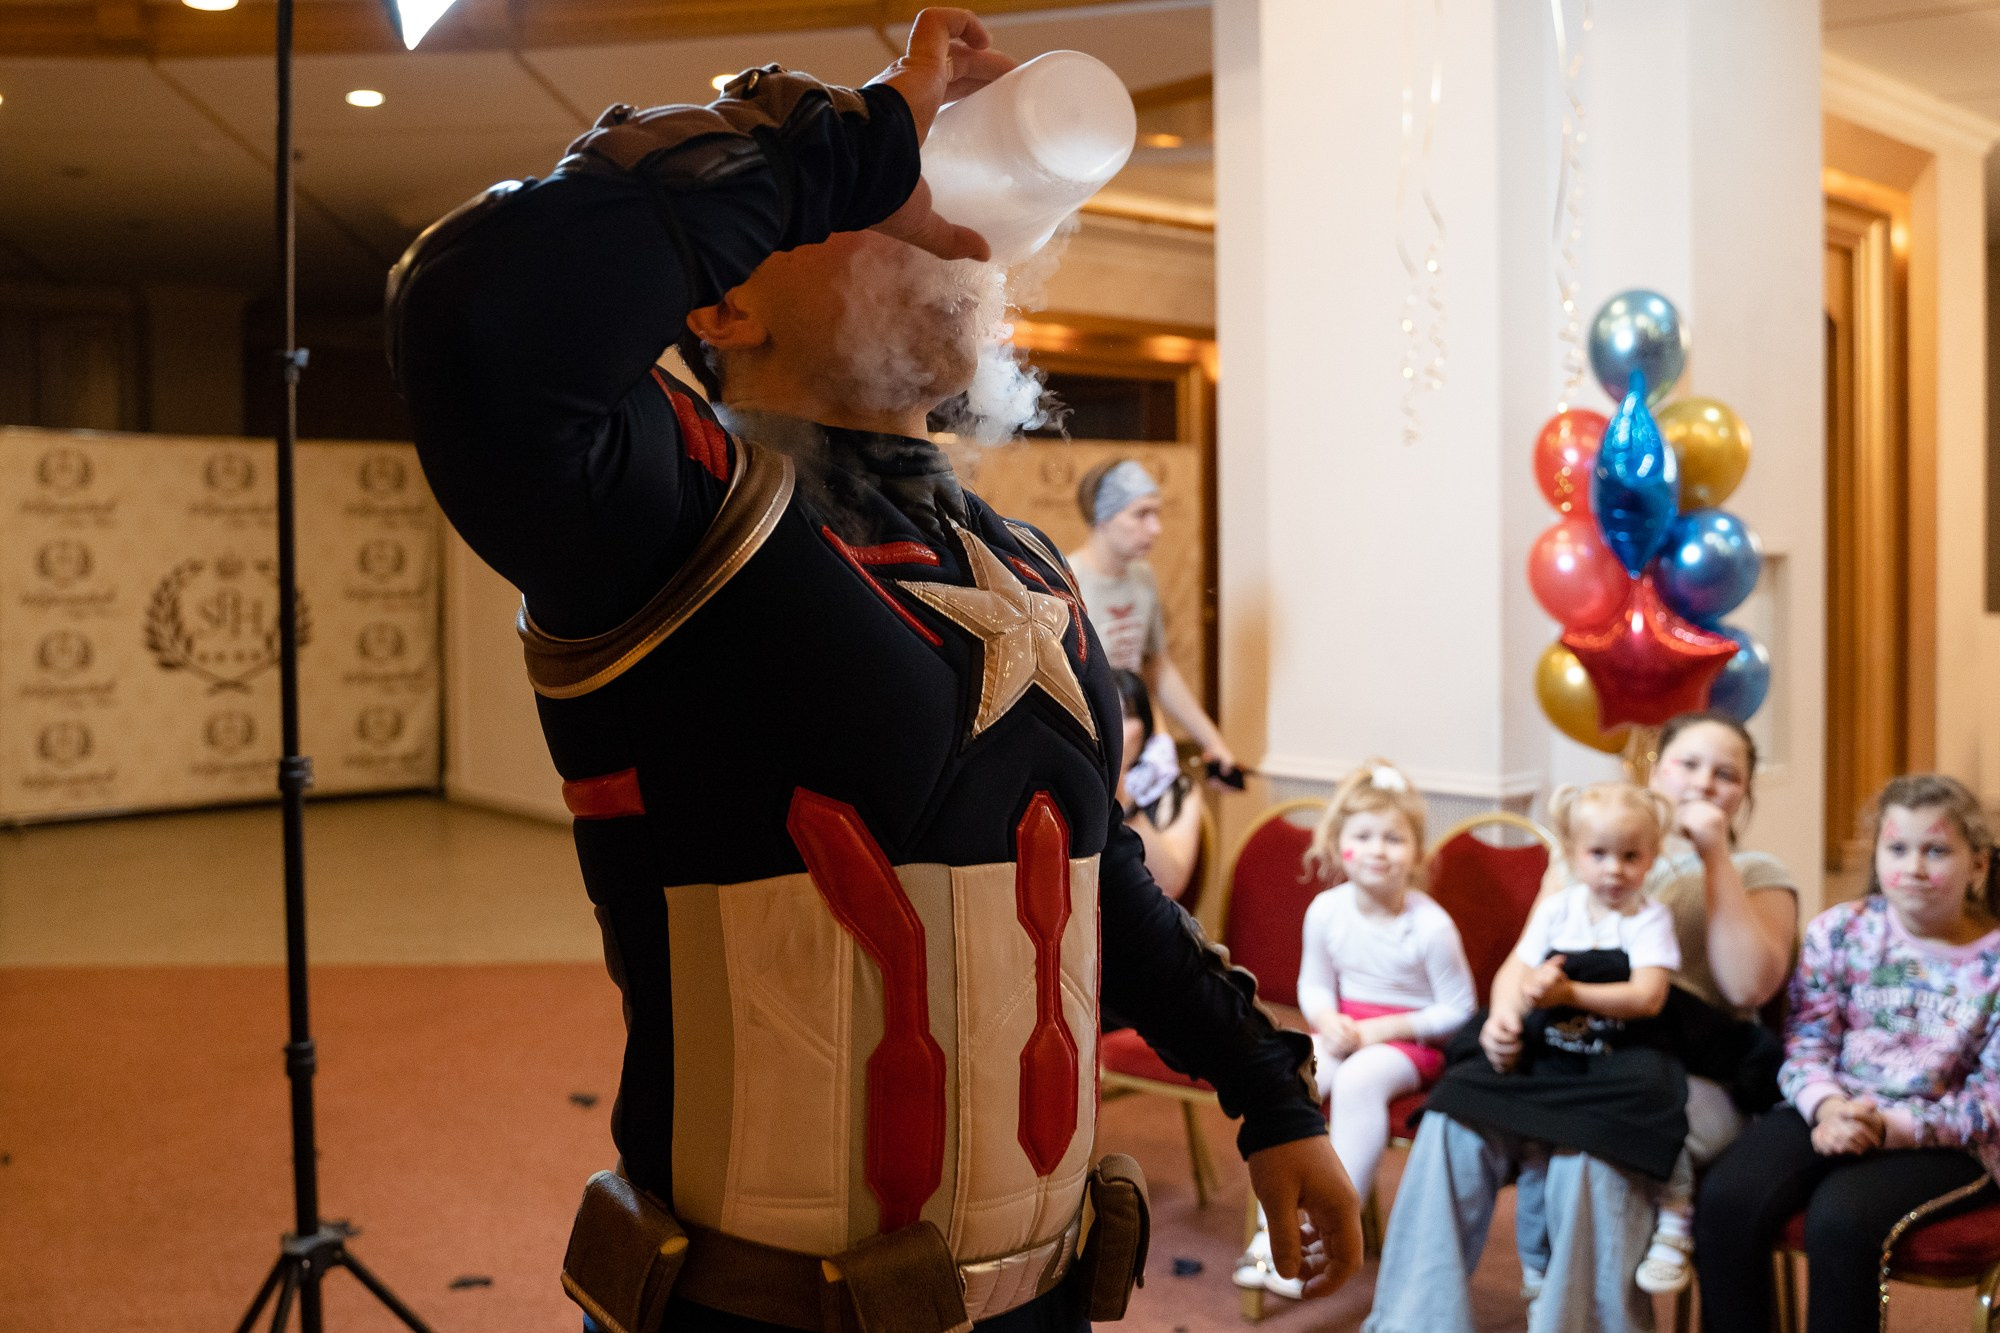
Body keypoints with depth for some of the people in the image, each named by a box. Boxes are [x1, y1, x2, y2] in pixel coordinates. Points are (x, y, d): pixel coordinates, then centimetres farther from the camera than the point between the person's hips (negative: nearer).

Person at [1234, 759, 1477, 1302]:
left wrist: (1377, 1030, -17)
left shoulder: (1430, 925, -17)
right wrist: (1329, 1023, -13)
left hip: (1410, 1039, -4)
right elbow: (1313, 983, 9)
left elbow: (1457, 1011, -11)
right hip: (1344, 1029, 4)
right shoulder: (1327, 910, -5)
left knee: (1359, 1079, -34)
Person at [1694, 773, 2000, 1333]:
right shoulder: (1839, 930, 4)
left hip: (1941, 1140, -3)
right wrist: (1828, 1107, -20)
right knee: (1727, 1198, -25)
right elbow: (1806, 1042, 1)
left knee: (1840, 1216, -33)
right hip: (1830, 1113, 3)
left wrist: (1891, 1128, -18)